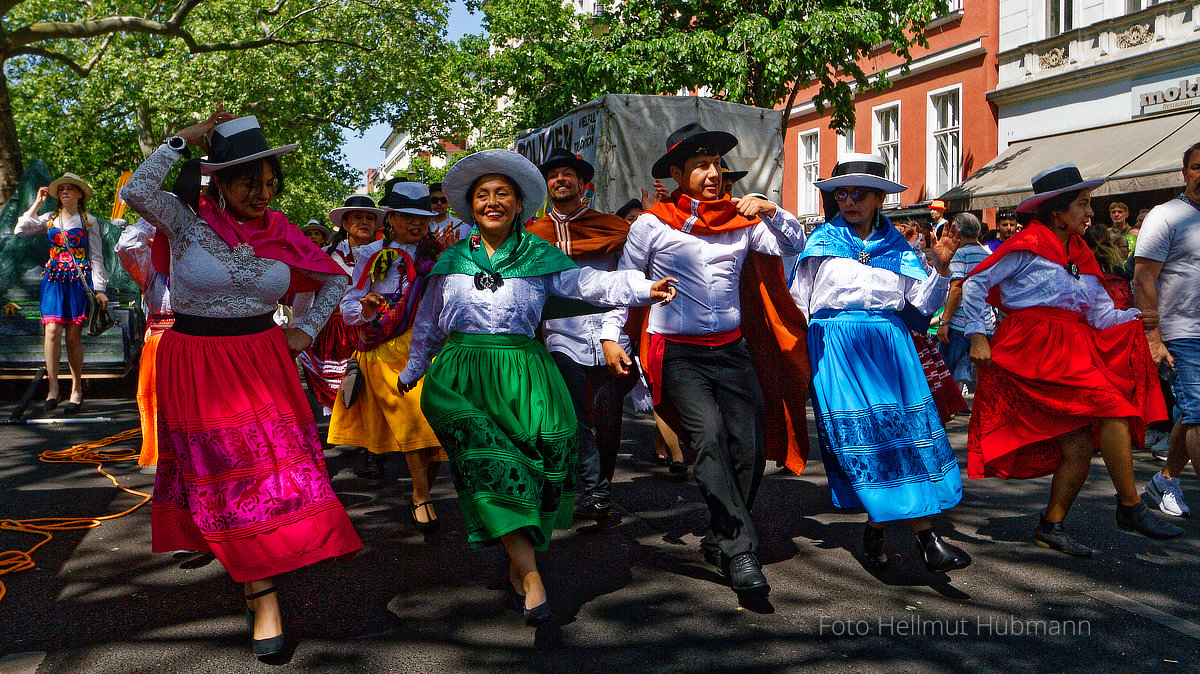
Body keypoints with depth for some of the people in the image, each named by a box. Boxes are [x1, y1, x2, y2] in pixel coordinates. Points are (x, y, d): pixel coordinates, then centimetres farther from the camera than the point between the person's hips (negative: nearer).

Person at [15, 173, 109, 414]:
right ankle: (52, 389, -11)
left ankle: (76, 389, 8)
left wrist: (100, 289, -1)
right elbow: (19, 230, 3)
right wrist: (38, 202, 7)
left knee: (73, 336, -3)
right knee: (52, 330, -13)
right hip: (54, 279, 2)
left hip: (80, 279, -2)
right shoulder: (49, 219, 15)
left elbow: (96, 257, 6)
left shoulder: (88, 221, 7)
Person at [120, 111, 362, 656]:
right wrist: (183, 138, -19)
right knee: (224, 469, 3)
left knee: (270, 465, -2)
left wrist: (306, 331, 6)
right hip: (195, 365, -2)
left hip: (261, 361, 2)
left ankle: (262, 594, 11)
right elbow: (135, 193, -28)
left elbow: (335, 279, 14)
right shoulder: (186, 219, -6)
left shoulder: (280, 233, 2)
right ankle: (263, 595, 12)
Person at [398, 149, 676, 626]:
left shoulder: (539, 256, 10)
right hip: (462, 378, 0)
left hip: (521, 374, 0)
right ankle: (530, 576, -21)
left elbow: (589, 283, -4)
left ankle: (517, 565, 8)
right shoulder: (453, 260, 16)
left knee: (543, 461, -12)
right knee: (490, 463, -20)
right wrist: (411, 372, 32)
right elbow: (428, 323, 26)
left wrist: (642, 287, -20)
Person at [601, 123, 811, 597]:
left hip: (732, 349, 4)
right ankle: (740, 551, -19)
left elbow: (794, 245, 9)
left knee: (750, 448, -3)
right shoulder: (652, 223, 3)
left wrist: (771, 213, -9)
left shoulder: (741, 219, 11)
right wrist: (610, 335, 3)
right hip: (678, 353, -3)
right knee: (708, 436, -23)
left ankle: (720, 541, 18)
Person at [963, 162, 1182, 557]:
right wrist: (978, 337, -8)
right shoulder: (1028, 245, -3)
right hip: (1036, 348, -8)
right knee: (1113, 407, -17)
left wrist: (1136, 318, -5)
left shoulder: (1081, 254, 19)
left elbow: (1101, 314, 13)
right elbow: (974, 285, -3)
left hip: (1073, 350, 8)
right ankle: (1130, 507, -6)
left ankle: (1051, 527, 9)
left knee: (1081, 443, -1)